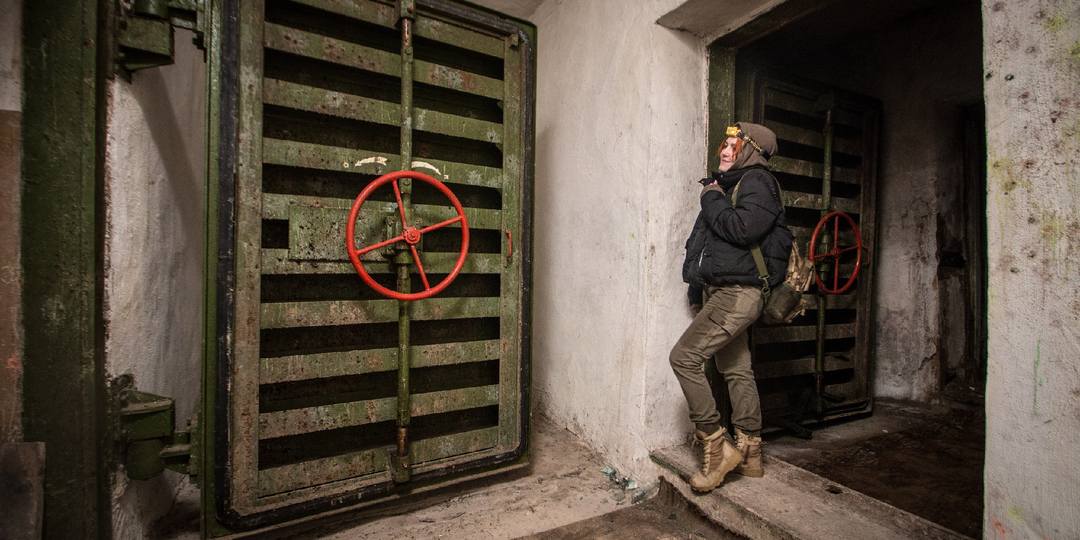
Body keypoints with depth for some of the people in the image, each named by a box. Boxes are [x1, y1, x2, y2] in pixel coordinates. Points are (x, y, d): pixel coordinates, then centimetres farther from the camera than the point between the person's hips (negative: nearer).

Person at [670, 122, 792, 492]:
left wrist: (713, 199, -8)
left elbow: (743, 228, -25)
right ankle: (749, 454, 26)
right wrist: (698, 294, 18)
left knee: (684, 357, -16)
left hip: (738, 292, -10)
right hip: (721, 292, 10)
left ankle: (715, 444, -4)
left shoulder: (757, 181, -5)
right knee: (736, 369, 13)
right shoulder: (727, 185, 22)